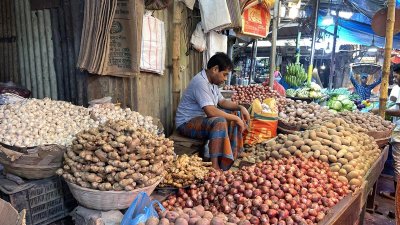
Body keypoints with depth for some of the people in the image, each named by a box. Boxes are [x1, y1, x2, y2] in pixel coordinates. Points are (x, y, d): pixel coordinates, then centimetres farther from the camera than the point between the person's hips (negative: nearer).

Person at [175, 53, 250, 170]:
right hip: (187, 123, -10)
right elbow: (211, 111, -34)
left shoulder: (212, 82, 7)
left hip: (203, 118, 10)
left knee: (237, 114, 7)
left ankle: (233, 156, 6)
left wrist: (240, 107, 2)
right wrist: (235, 118, -25)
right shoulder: (200, 82, -24)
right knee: (220, 121, -35)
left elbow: (222, 102, 18)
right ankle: (215, 166, -34)